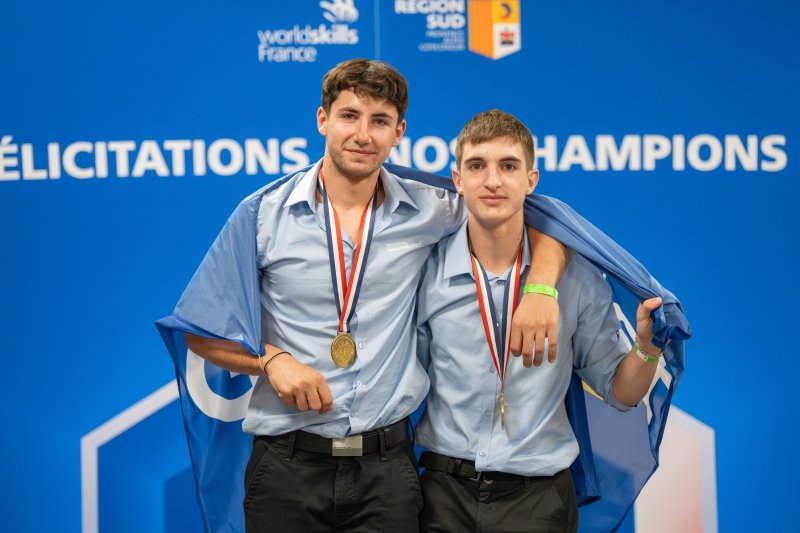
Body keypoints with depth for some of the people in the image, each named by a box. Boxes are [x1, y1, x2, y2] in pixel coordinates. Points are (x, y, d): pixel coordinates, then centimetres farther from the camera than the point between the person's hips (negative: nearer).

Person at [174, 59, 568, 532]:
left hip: (387, 467, 1)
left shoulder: (427, 212, 2)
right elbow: (201, 333, 2)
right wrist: (271, 359, -14)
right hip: (288, 462, -1)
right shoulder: (263, 214, -1)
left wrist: (540, 289, -8)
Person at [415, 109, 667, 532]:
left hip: (538, 497, 0)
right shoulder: (426, 273, -4)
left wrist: (646, 348, -15)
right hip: (447, 492, 0)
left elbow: (620, 392, 3)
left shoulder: (576, 276, -4)